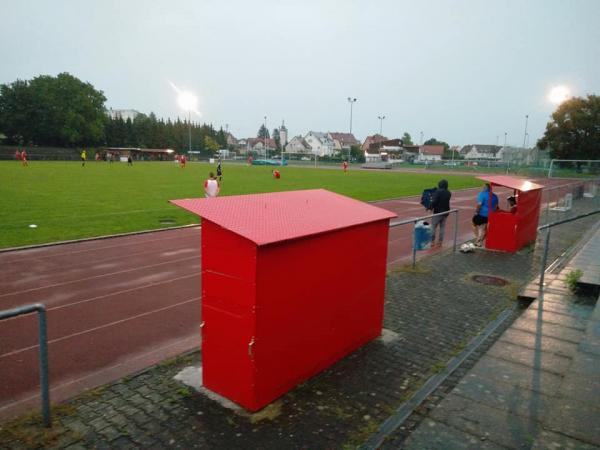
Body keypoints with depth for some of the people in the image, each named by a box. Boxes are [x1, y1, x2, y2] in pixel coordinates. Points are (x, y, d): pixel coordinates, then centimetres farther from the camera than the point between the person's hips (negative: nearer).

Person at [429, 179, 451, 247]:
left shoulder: (438, 191, -15)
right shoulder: (448, 193, 7)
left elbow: (434, 201, -22)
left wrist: (430, 207, -9)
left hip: (438, 212, -6)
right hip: (445, 212, 6)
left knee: (433, 226, 3)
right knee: (442, 227, 12)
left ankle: (432, 241, 3)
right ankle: (440, 242, 15)